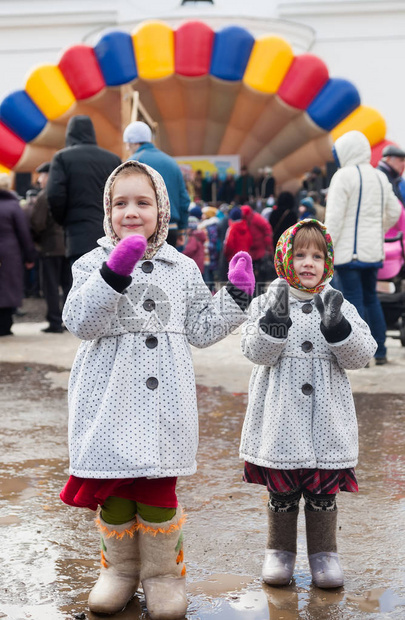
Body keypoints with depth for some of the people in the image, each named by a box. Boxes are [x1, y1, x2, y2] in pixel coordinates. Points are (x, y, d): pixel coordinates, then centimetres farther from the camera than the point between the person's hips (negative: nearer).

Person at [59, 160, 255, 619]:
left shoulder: (182, 269, 8)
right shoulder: (93, 265, 0)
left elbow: (202, 329, 12)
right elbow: (80, 322, -15)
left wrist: (236, 295, 1)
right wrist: (114, 272, -26)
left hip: (163, 402, 1)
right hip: (110, 401, -1)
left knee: (158, 490, 6)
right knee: (113, 489, 8)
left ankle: (162, 572, 22)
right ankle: (120, 568, 27)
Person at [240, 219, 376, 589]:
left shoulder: (339, 306, 5)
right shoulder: (267, 303, 1)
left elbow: (361, 356, -3)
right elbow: (257, 352, -10)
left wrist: (337, 326, -19)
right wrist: (275, 318, -23)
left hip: (327, 419, 1)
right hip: (281, 418, -1)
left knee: (323, 491, 7)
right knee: (281, 491, 9)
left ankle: (324, 553, 21)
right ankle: (280, 551, 24)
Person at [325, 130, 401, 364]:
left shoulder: (344, 176, -12)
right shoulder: (380, 177, 11)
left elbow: (334, 217, -15)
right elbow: (394, 212, 16)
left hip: (348, 251, -7)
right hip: (374, 251, 7)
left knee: (354, 300, -5)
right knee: (371, 298, 15)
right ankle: (380, 351, 16)